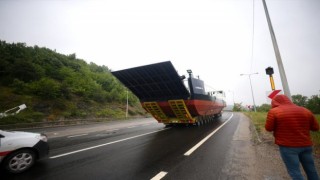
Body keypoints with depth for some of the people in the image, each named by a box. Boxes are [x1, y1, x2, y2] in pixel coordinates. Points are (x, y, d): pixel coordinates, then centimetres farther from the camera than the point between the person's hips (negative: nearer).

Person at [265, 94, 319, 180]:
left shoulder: (274, 111, -12)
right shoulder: (305, 110, 4)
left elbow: (269, 128, -8)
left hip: (287, 147, -5)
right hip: (306, 145, 6)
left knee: (295, 172, 3)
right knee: (311, 170, 20)